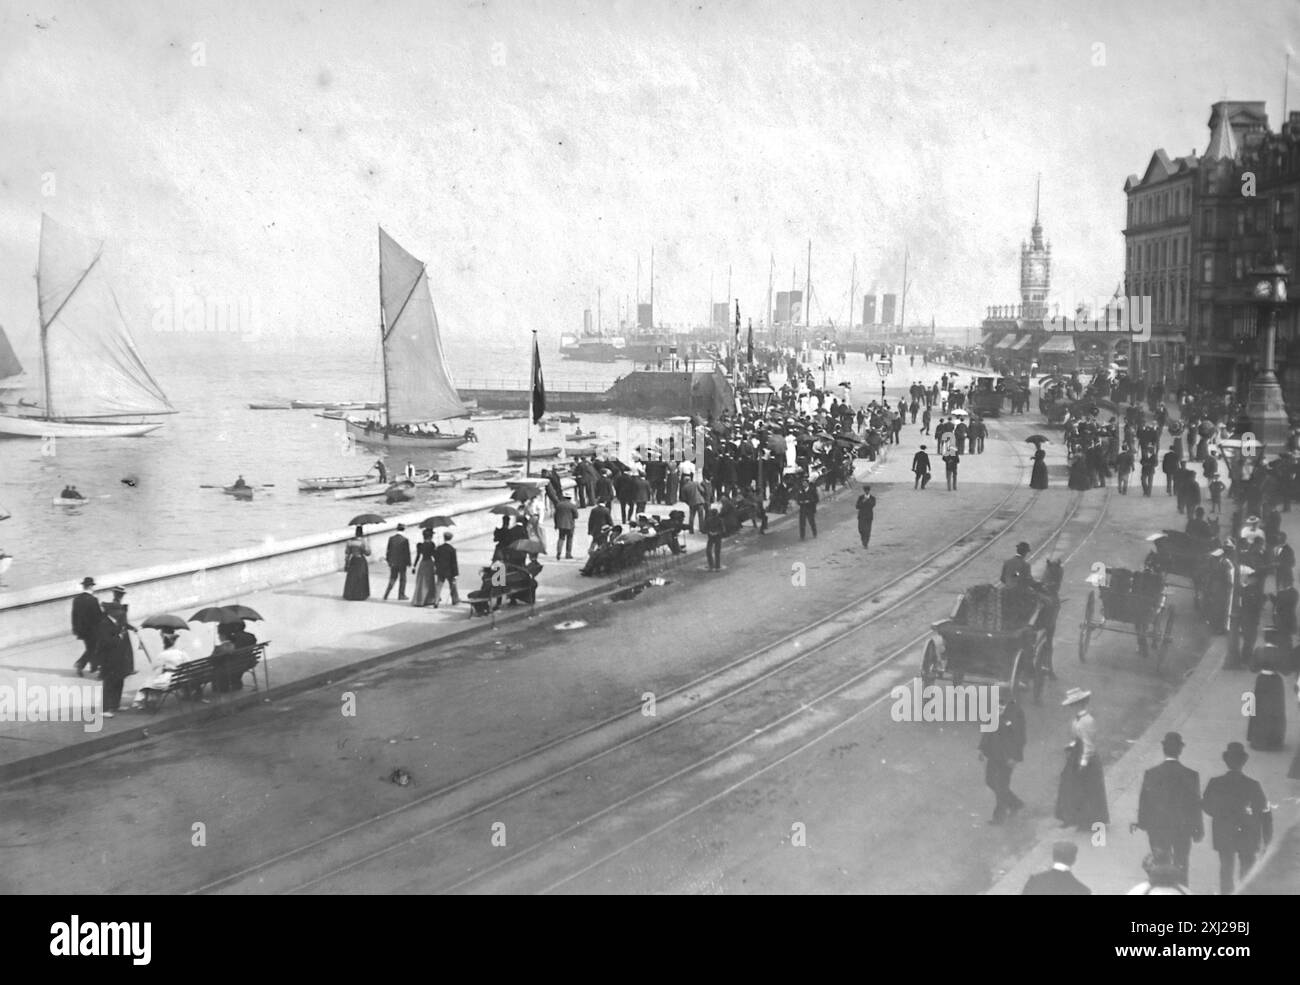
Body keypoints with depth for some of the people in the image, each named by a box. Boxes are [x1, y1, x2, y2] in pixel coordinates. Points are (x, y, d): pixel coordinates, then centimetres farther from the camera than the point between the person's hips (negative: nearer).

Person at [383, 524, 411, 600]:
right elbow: (407, 553, -11)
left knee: (392, 579, 14)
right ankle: (401, 596, 17)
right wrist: (409, 563, -1)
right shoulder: (405, 540, -13)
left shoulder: (391, 538, -2)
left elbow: (388, 551, 3)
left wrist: (388, 561, 13)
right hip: (402, 563, -3)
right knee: (402, 579, 12)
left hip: (393, 562, 4)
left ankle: (386, 595, 1)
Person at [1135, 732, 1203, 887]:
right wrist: (1198, 830, 3)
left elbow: (1144, 803, -6)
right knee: (1181, 867, 18)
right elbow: (1195, 805, -10)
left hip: (1157, 828, 0)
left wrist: (1143, 824, 9)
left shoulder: (1150, 774, -16)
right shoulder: (1191, 775, -18)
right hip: (1182, 828, 0)